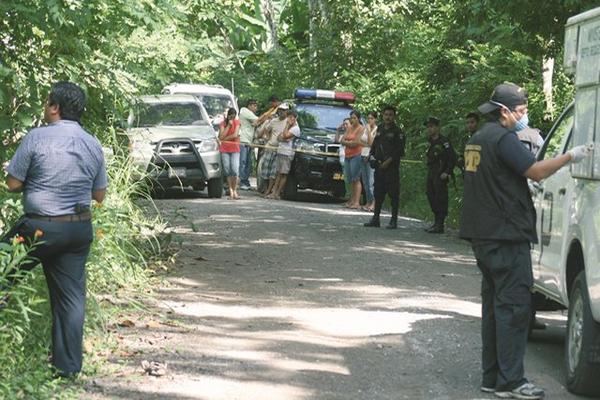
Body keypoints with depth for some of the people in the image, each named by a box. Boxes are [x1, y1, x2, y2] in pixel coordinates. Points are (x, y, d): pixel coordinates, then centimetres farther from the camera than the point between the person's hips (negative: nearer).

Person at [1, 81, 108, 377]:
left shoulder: (37, 138, -11)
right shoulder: (93, 145, 5)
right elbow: (99, 195, 12)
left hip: (40, 228, -5)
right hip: (80, 228, 5)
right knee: (71, 295, 8)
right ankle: (69, 365, 11)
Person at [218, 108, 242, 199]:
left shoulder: (237, 122, 2)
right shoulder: (223, 123, 3)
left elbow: (235, 135, -10)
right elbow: (221, 137, -11)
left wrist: (225, 138, -7)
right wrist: (228, 125, -11)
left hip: (235, 149, -1)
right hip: (224, 150, 1)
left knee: (234, 170, -13)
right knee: (227, 170, -1)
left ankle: (234, 190, -5)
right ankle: (231, 190, 7)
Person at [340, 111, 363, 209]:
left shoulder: (361, 129, -5)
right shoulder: (349, 128, 17)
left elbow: (356, 143, -13)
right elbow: (342, 140, 11)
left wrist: (347, 142, 0)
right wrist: (351, 143, -6)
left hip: (356, 156, -7)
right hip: (347, 156, 7)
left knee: (356, 179, -10)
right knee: (350, 180, 5)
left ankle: (357, 202, -14)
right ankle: (352, 200, 8)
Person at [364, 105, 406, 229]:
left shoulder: (397, 132, -5)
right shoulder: (380, 129, 14)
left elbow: (400, 150, -11)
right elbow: (374, 144, 24)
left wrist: (389, 161, -15)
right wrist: (371, 155, 8)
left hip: (392, 167, -6)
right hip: (379, 166, 6)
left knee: (393, 193, -3)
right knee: (378, 192, 9)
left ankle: (394, 220, 0)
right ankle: (375, 218, 15)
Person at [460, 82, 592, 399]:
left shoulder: (478, 139, 16)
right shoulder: (503, 138, -14)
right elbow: (536, 172, -21)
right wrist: (570, 156, -19)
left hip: (483, 236, 10)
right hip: (506, 236, -10)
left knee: (495, 304, 14)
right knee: (514, 307, -8)